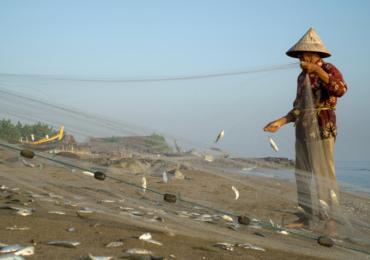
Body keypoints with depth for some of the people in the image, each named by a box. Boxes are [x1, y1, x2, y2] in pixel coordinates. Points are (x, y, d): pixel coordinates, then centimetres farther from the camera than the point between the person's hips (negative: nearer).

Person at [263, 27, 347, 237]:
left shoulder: (329, 70, -6)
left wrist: (318, 70, -33)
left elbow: (340, 90, -29)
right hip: (303, 131, 8)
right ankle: (306, 216, 16)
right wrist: (281, 122, 11)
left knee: (325, 175, -11)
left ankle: (331, 222, -10)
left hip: (322, 131, -8)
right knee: (302, 174, 8)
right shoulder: (303, 76, 16)